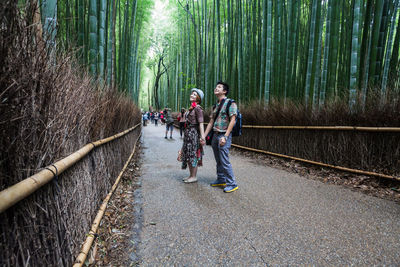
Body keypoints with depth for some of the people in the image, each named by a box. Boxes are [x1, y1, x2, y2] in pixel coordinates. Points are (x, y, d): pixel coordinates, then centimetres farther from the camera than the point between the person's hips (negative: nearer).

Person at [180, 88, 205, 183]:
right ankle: (191, 175, 22)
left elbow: (201, 123, -18)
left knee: (193, 154, -3)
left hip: (194, 132, -9)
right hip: (188, 132, 9)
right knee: (187, 154, 12)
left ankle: (194, 177, 6)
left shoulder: (197, 108, -11)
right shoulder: (191, 108, 15)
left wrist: (202, 136, -24)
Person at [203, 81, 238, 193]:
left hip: (224, 135, -8)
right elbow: (211, 122, 17)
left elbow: (232, 121, -14)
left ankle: (232, 184, 0)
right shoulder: (216, 106, 17)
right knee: (218, 161, 13)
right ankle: (221, 180, 25)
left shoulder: (230, 103, -6)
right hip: (215, 135, 8)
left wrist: (225, 137, -21)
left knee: (224, 161, -9)